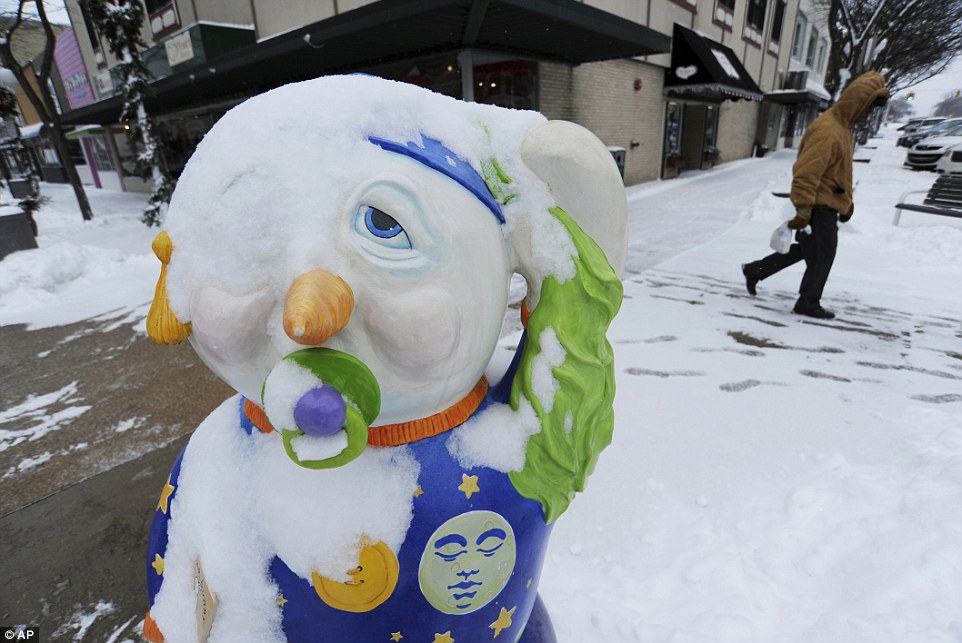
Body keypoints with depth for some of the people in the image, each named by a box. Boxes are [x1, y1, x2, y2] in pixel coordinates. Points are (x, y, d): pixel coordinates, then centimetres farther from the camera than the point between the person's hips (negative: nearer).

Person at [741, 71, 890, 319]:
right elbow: (806, 173, -26)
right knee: (822, 257, 3)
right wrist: (803, 210, -26)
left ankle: (754, 270, 24)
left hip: (826, 204, 10)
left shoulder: (843, 126, 13)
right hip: (819, 206, -10)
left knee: (805, 249, 18)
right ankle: (808, 303, 18)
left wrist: (847, 201, 22)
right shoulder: (828, 131, -21)